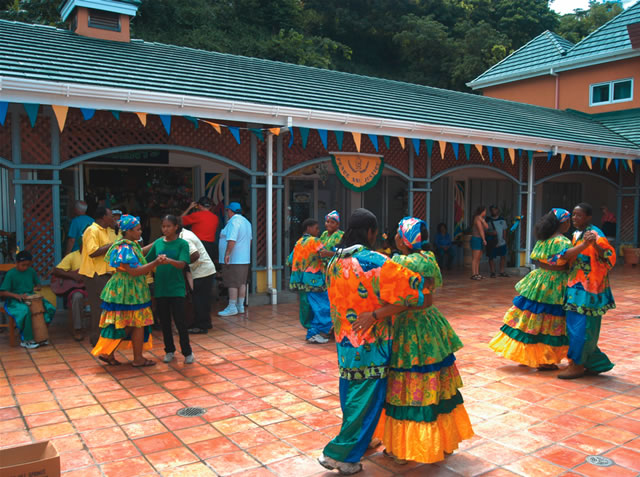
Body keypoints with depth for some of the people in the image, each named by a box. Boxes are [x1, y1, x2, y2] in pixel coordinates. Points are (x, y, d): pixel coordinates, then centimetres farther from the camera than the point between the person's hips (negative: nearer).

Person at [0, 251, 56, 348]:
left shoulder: (31, 271, 8)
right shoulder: (10, 274, -6)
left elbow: (38, 284, 22)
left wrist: (36, 288, -4)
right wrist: (17, 295, -24)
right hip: (15, 301, -5)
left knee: (50, 308, -18)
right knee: (25, 311, -37)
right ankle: (26, 340, -20)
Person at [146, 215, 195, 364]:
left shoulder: (182, 244, -5)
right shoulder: (158, 243, 6)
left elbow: (182, 264, -19)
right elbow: (147, 261, 12)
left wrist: (169, 260, -36)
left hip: (176, 289, -4)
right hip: (160, 288, 4)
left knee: (180, 321, -2)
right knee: (164, 321, 12)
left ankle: (187, 352, 12)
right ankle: (169, 350, 27)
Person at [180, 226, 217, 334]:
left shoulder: (184, 239, -18)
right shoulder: (186, 233, 12)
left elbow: (195, 255, -27)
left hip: (202, 272, -10)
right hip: (208, 269, 10)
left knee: (199, 298, -2)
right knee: (204, 298, 17)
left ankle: (201, 326, 5)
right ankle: (206, 323, 26)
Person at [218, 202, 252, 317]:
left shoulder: (233, 222, -14)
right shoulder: (246, 222, 17)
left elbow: (232, 240, -23)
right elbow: (249, 239, 22)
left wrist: (227, 254, -22)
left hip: (234, 259, -9)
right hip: (245, 258, 9)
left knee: (232, 283, -5)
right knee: (242, 282, 11)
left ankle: (232, 307, -2)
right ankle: (240, 306, 17)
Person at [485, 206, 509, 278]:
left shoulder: (502, 219, 9)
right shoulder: (488, 220, -2)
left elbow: (504, 230, 14)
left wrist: (504, 239, 9)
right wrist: (491, 233, -21)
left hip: (502, 242, 3)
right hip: (492, 243, -3)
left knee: (503, 256, 6)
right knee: (491, 258, 2)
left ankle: (502, 272, 19)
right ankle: (493, 272, 13)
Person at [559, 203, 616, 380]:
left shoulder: (595, 234, -13)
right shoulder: (576, 235, 14)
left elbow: (609, 256, -24)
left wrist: (595, 244, -38)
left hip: (588, 289, -9)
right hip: (576, 286, 9)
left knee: (581, 325, -5)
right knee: (574, 324, 12)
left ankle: (576, 365, 7)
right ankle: (598, 363, 24)